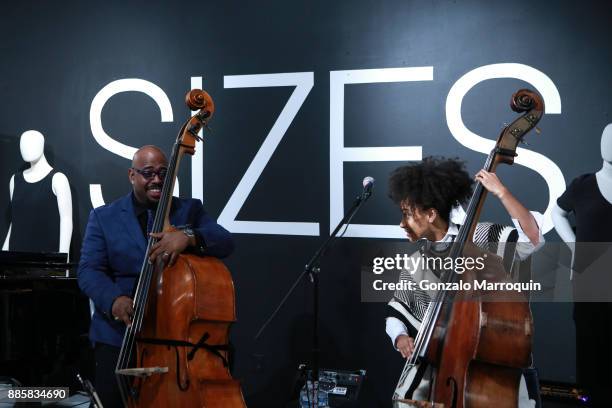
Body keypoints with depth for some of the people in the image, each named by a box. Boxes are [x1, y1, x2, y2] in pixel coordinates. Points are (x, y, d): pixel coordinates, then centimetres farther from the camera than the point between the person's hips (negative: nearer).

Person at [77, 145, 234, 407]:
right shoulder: (103, 217, 7)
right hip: (118, 335, 0)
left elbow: (225, 243, -7)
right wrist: (114, 300, -24)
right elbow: (89, 270, -3)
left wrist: (189, 237, -28)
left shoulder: (189, 210, 8)